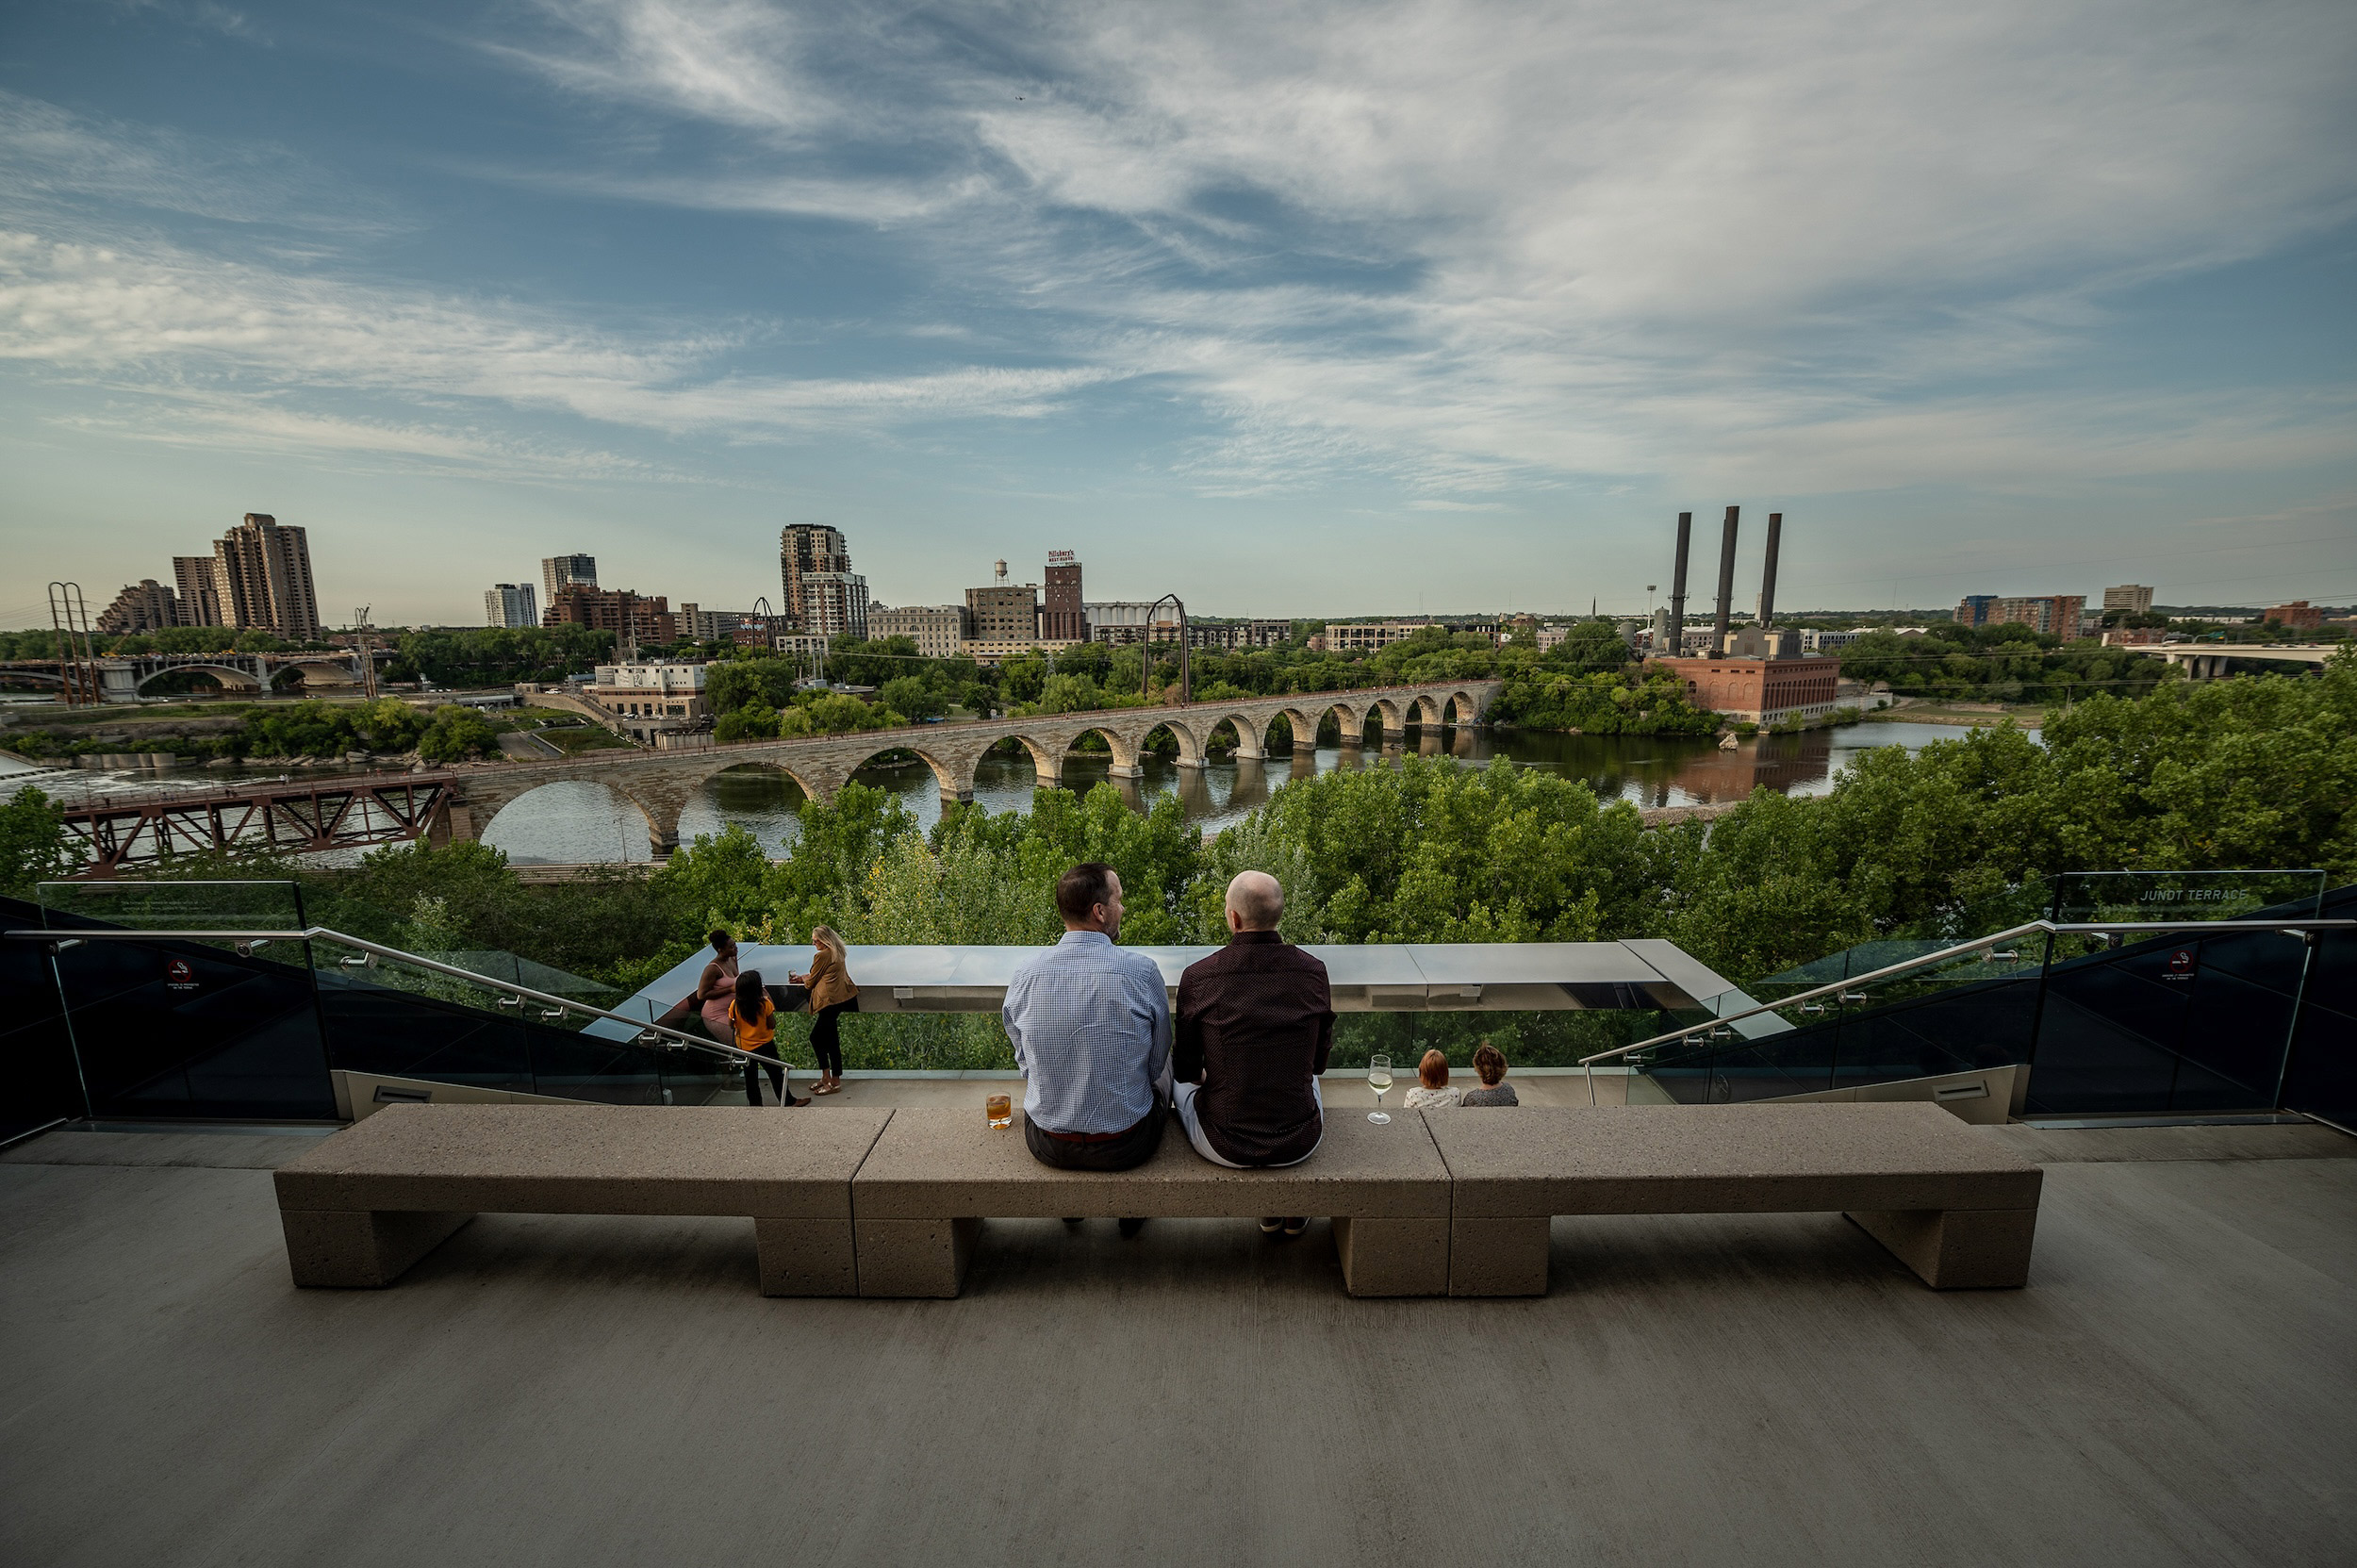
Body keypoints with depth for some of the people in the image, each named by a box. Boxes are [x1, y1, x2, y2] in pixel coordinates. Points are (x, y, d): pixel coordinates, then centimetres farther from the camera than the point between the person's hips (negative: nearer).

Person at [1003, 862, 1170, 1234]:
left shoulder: (1025, 974, -11)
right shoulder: (1141, 970, -18)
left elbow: (1025, 1060, 4)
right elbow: (1156, 1061, -3)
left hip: (1046, 1144, 2)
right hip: (1126, 1146, -2)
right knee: (1164, 1066, 28)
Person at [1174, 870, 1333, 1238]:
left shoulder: (1197, 977, -14)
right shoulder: (1313, 971, -8)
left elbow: (1186, 1068, -1)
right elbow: (1318, 1060, 6)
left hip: (1224, 1148, -2)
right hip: (1300, 1145, 2)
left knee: (1178, 1078, 30)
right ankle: (1293, 1206, 39)